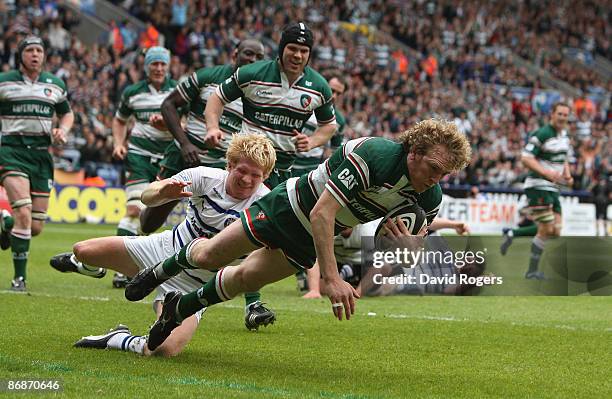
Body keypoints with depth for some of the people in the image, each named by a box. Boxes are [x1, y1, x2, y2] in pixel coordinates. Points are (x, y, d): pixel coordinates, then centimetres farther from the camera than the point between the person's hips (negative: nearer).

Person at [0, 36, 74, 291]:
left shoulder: (55, 85, 12)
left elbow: (67, 113, 25)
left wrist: (63, 130, 5)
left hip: (41, 153, 4)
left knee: (36, 227, 2)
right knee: (23, 214, -22)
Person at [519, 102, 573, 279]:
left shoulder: (565, 136, 14)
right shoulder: (541, 134, -14)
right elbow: (525, 158, -19)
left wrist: (567, 175, 7)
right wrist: (546, 172, -28)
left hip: (553, 188, 9)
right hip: (538, 186, -9)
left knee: (555, 231, 3)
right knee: (546, 229, -11)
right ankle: (532, 271, -1)